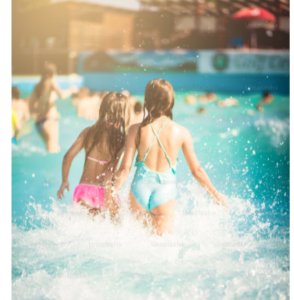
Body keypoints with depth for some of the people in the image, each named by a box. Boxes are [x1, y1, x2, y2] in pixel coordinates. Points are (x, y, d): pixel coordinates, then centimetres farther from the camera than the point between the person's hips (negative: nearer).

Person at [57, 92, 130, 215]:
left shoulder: (88, 131, 5)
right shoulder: (120, 138, -8)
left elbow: (68, 156, -1)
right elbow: (111, 169, -17)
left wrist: (64, 181, 11)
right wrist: (109, 198, -17)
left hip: (83, 189, 4)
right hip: (102, 192, -4)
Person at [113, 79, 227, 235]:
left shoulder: (137, 130, -4)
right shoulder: (182, 133, -4)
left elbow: (125, 168, -5)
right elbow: (196, 170, 2)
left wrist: (114, 191, 7)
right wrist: (214, 193, 15)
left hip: (140, 188, 1)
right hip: (165, 192, -1)